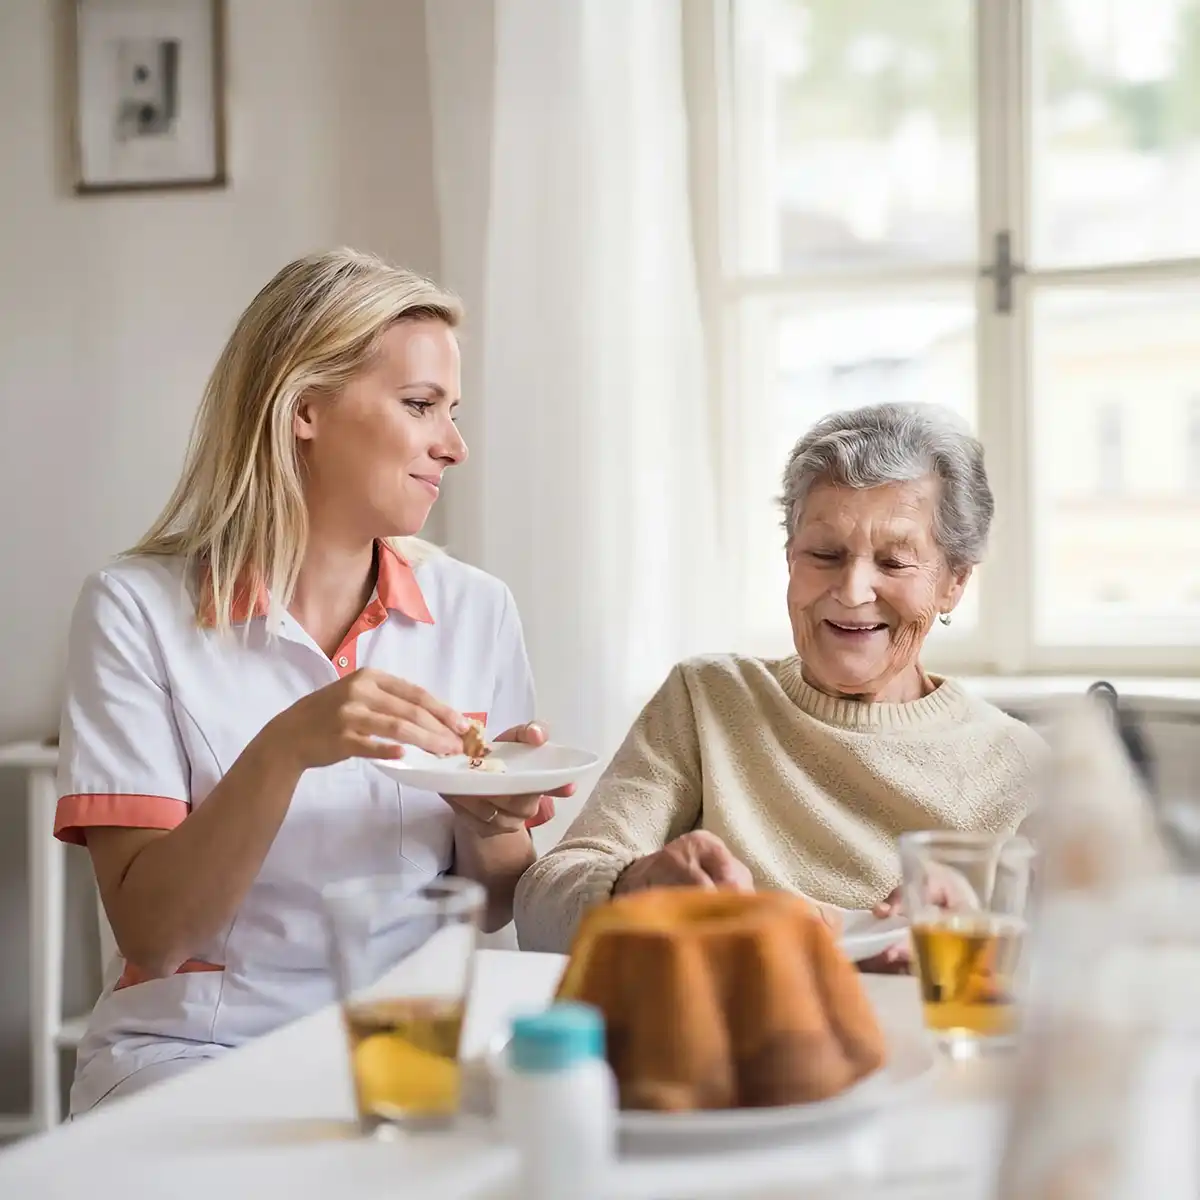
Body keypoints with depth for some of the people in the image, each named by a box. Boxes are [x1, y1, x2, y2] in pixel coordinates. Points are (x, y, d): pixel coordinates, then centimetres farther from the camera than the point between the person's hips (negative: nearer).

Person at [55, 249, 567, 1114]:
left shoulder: (476, 611, 4)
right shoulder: (137, 608, -6)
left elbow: (489, 912, 10)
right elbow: (150, 934, -12)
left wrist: (491, 823, -13)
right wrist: (284, 750, -26)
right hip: (197, 1044, -4)